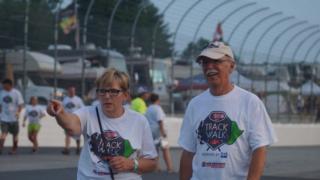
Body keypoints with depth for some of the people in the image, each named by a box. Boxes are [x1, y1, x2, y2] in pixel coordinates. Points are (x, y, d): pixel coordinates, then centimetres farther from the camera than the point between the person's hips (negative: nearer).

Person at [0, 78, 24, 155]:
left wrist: (18, 112, -25)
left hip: (14, 117, -2)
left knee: (15, 134, 9)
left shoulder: (16, 93, -6)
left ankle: (14, 149, 21)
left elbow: (20, 104, -8)